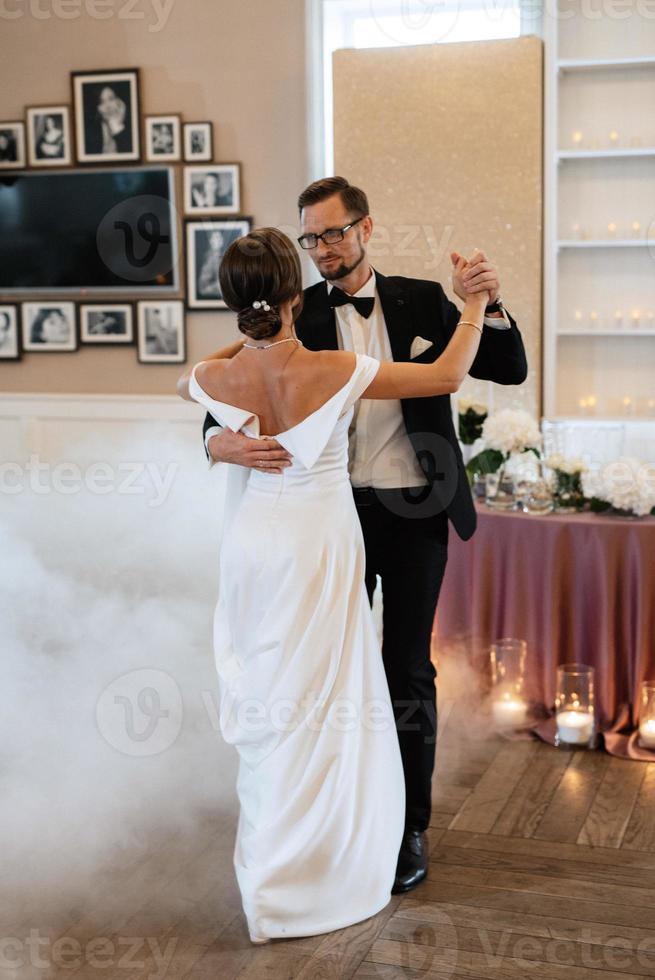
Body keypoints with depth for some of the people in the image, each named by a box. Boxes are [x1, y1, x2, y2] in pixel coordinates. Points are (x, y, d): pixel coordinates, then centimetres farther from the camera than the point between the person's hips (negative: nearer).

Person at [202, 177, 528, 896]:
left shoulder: (421, 302, 0)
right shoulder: (297, 316, -3)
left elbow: (510, 371, 0)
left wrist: (489, 305, -20)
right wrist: (223, 442, -29)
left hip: (415, 514, -1)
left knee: (407, 672, 6)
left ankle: (410, 827, 21)